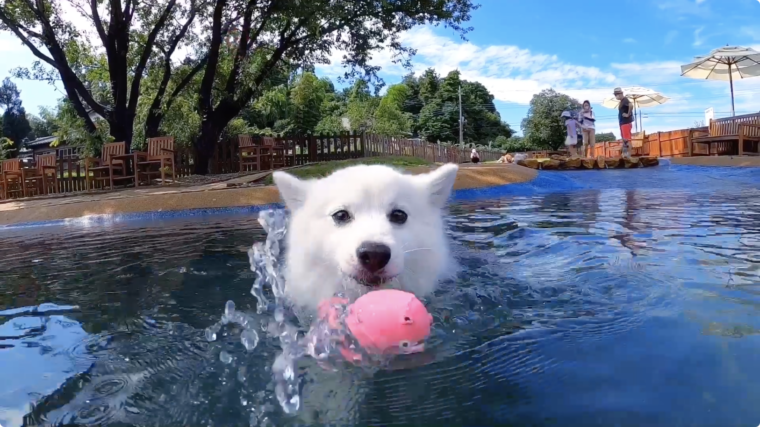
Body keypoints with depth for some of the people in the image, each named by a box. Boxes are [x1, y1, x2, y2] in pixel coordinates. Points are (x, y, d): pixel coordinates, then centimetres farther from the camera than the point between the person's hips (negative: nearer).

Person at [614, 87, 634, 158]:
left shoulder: (625, 100, -13)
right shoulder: (621, 101, 17)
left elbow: (631, 105, -31)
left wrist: (628, 114, -23)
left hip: (626, 122, -10)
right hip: (622, 123, 10)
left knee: (627, 139, -11)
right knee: (624, 139, 12)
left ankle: (628, 155, -11)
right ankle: (625, 155, 17)